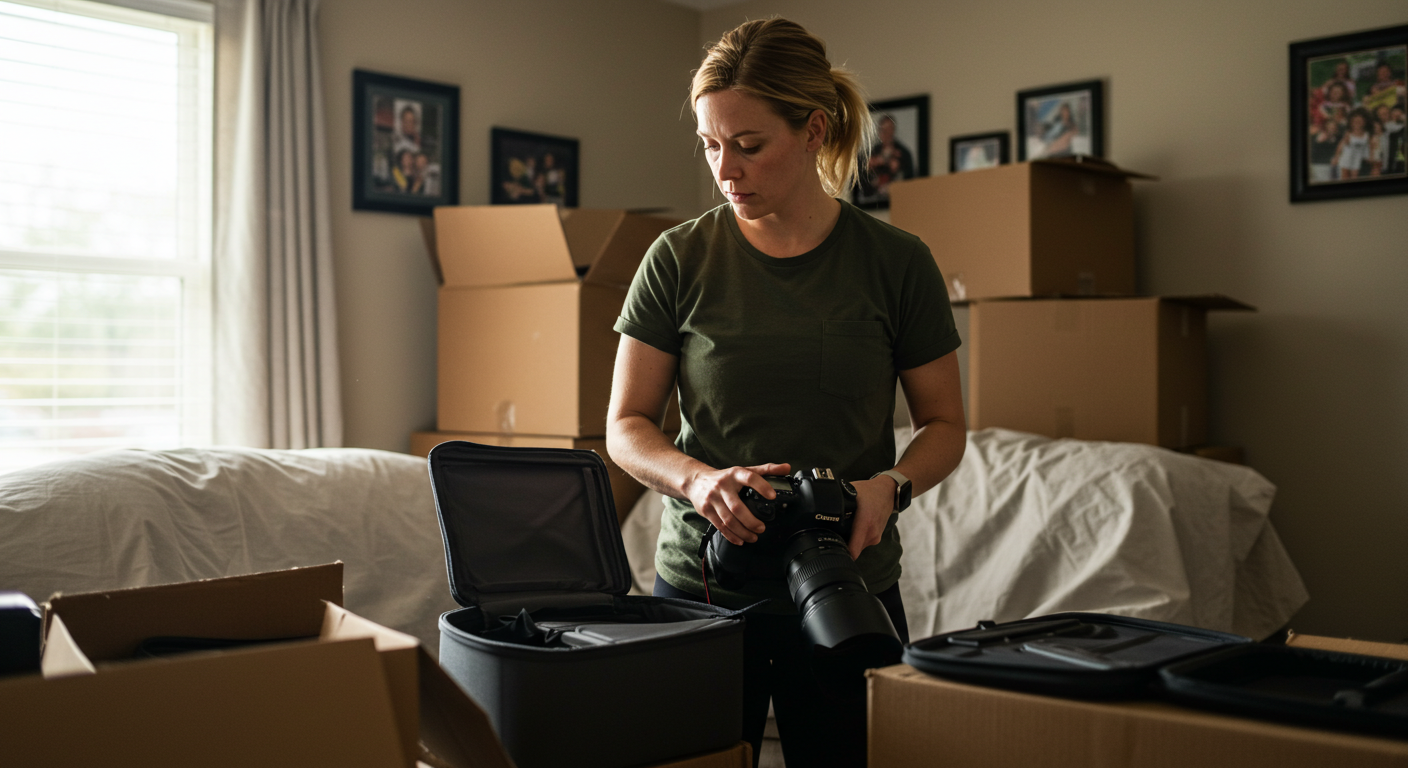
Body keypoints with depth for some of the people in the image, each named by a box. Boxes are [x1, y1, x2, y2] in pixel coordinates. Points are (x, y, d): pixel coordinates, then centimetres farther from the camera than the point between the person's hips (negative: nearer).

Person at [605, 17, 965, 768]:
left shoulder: (895, 263, -3)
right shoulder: (678, 261, -3)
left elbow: (944, 425, 4)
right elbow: (626, 427, 0)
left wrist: (891, 486, -17)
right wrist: (698, 479, -20)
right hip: (702, 585, 0)